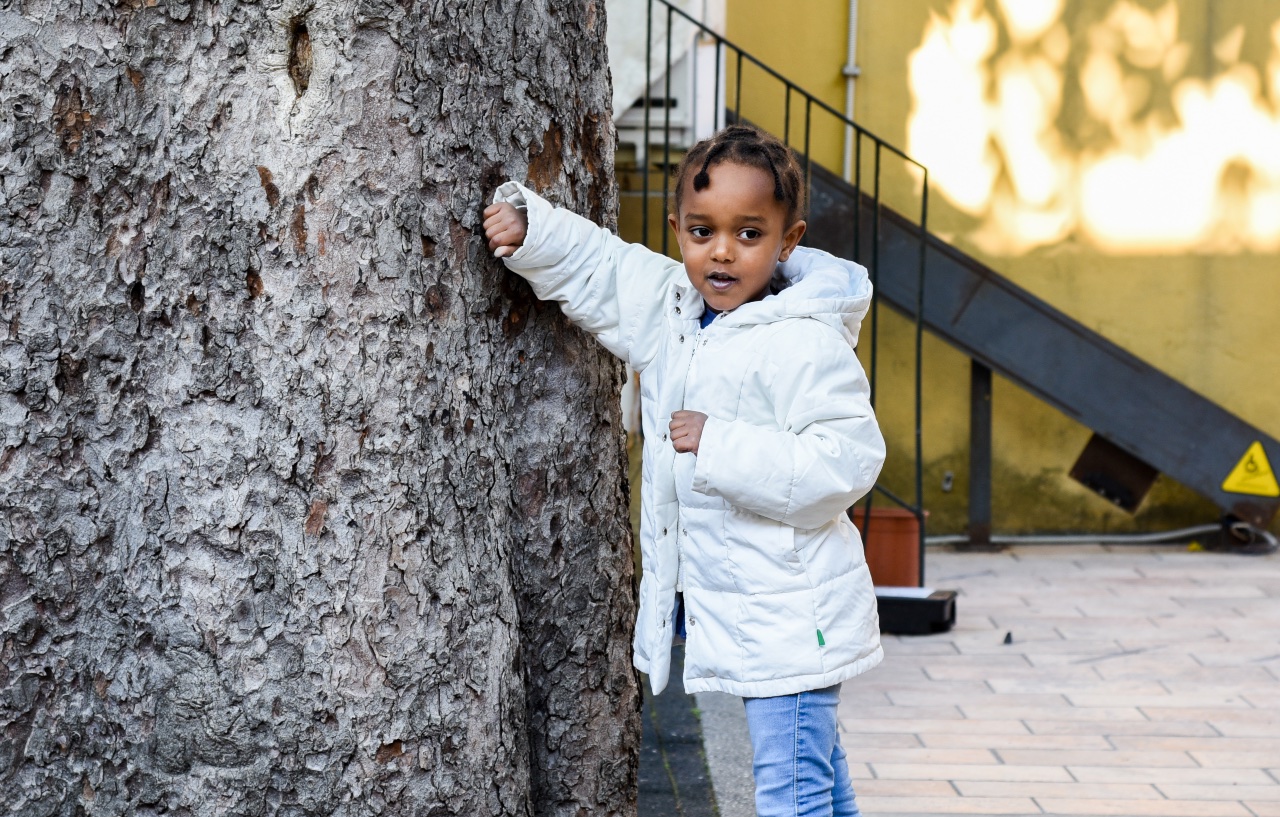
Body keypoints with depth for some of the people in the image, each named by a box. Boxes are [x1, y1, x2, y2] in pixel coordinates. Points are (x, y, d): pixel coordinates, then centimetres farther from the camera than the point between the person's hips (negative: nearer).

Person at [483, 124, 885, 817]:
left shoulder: (805, 344, -19)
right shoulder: (669, 307, 6)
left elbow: (844, 461, -26)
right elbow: (595, 267, 19)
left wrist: (720, 447, -26)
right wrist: (528, 229, 3)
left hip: (789, 619, -8)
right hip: (721, 603, 8)